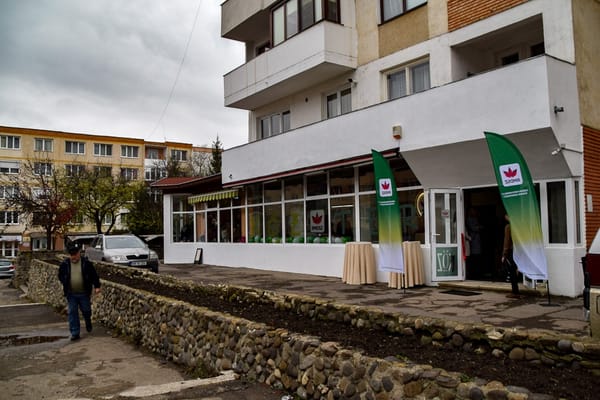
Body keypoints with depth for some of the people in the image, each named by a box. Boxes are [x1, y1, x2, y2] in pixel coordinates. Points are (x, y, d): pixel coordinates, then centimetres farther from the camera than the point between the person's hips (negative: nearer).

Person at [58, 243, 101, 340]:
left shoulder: (86, 263, -5)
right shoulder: (64, 264, 1)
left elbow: (94, 275, 0)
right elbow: (60, 276, 15)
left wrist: (97, 286, -7)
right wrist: (65, 283, 2)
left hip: (84, 293, -1)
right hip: (71, 294, 1)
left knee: (86, 310, 9)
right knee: (72, 313, 2)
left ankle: (88, 323, 42)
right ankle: (75, 333, 9)